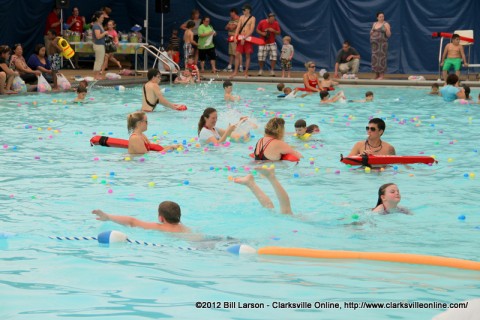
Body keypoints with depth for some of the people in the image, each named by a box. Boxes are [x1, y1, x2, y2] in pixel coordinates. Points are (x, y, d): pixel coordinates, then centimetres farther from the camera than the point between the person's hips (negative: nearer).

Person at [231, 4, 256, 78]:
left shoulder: (252, 18, -4)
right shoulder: (241, 17, 10)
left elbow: (251, 30, -12)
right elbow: (238, 28, 5)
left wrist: (244, 38, -20)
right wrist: (235, 37, -10)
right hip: (240, 38, 4)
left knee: (247, 56, 2)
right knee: (237, 54, 1)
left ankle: (246, 72, 7)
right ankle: (235, 71, 6)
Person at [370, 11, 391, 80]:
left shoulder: (386, 24, -2)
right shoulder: (374, 24, 15)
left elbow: (388, 35, -7)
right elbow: (371, 33, 21)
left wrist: (386, 30, -25)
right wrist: (372, 31, 0)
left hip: (382, 43, -6)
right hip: (375, 43, 6)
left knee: (381, 58, -8)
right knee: (375, 58, 4)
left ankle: (381, 76, -7)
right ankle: (376, 75, 9)